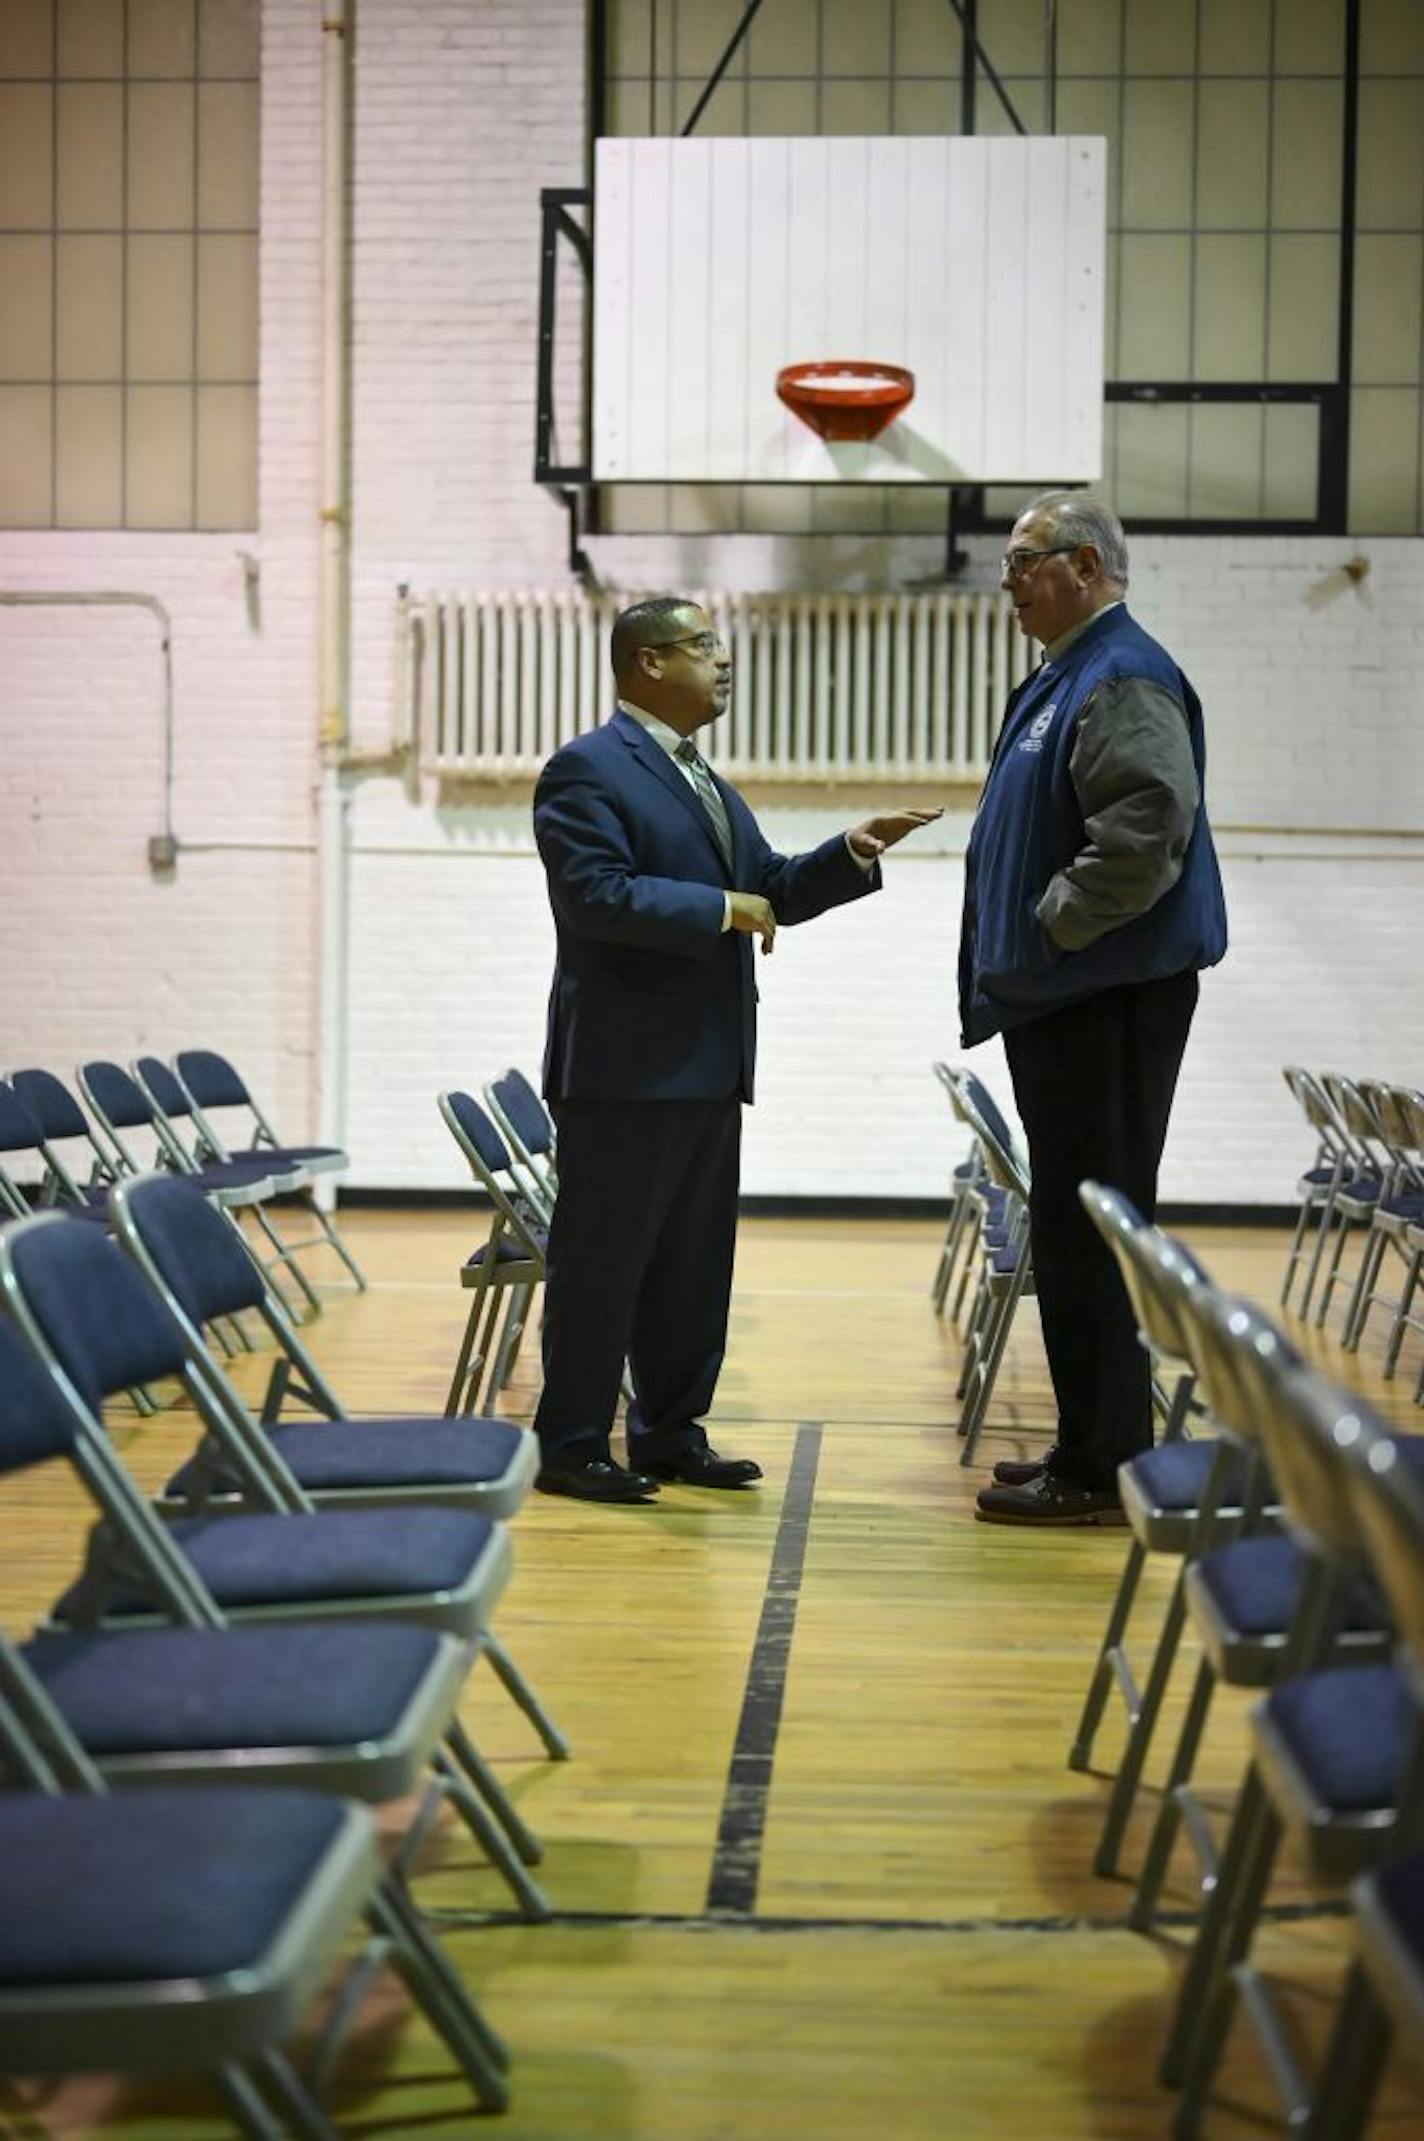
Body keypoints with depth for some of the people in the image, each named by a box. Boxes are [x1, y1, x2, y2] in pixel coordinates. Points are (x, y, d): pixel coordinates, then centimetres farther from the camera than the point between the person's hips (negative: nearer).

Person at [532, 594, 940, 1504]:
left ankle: (672, 1432, 23)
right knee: (603, 1259, -2)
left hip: (709, 1066, 9)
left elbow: (775, 888, 18)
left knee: (696, 1262, 13)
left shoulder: (707, 782, 20)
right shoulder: (587, 770, -9)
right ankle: (572, 1445, 6)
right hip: (627, 1065, -9)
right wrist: (724, 910, -17)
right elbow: (597, 895, -22)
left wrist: (855, 851, 2)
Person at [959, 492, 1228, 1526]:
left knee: (1089, 1234, -6)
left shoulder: (1124, 682, -14)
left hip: (1109, 1004, -10)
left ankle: (1101, 1469, 1)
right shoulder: (1066, 677, 18)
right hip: (1061, 1000, 10)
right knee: (1076, 1230, 14)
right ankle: (1094, 1450, 21)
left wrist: (1053, 925, -18)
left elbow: (1143, 839, -28)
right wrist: (1013, 956, 15)